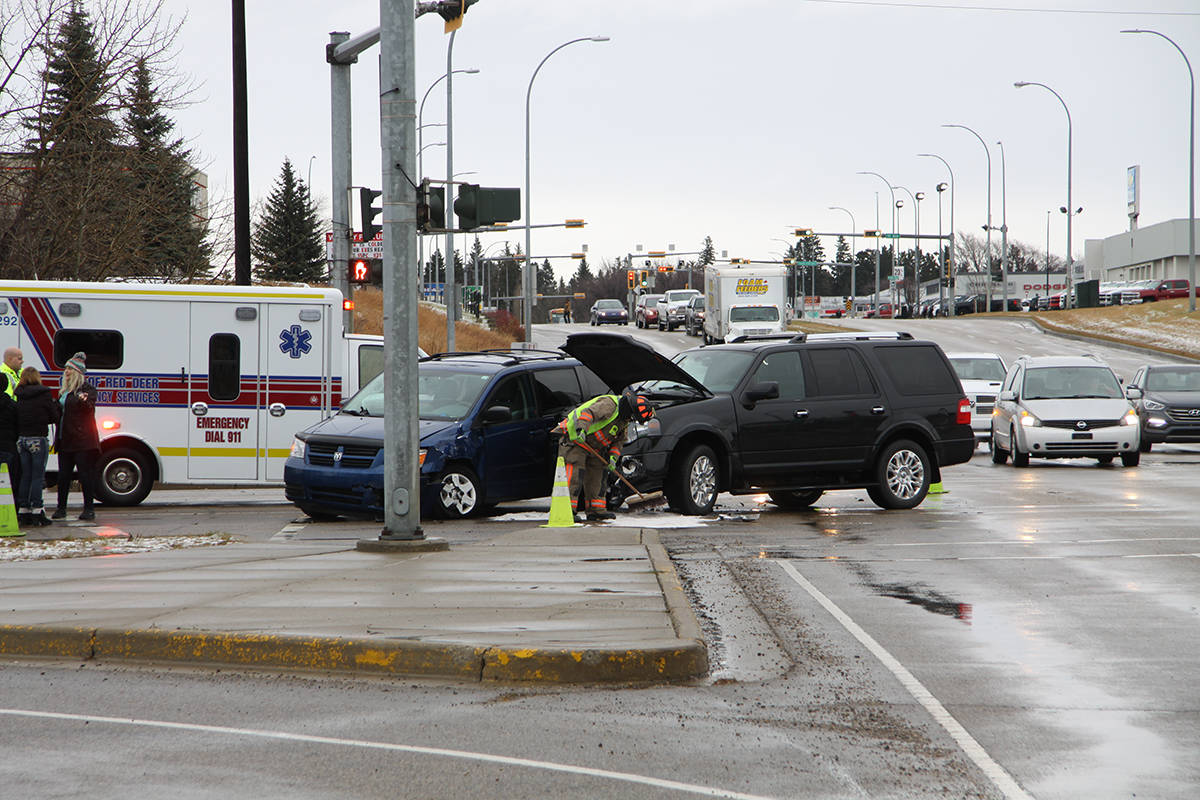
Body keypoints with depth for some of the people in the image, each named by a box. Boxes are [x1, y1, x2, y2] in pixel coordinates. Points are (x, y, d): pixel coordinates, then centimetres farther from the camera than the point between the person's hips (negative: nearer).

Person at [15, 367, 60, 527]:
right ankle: (36, 512, -4)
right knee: (38, 476, -2)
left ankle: (22, 512, 11)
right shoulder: (44, 394, -7)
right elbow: (55, 417, -2)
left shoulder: (20, 396, 5)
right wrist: (56, 405, 15)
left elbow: (17, 418, 7)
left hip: (22, 440, 5)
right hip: (38, 439, -5)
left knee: (25, 476, 11)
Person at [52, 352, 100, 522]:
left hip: (83, 440, -8)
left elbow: (89, 407, -24)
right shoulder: (63, 390, 19)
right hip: (65, 441, 8)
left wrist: (83, 400, -43)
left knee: (86, 474, -5)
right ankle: (61, 508, 14)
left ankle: (89, 508, -1)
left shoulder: (87, 389, -6)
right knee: (63, 475, 8)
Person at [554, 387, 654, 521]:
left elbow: (618, 441, 13)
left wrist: (613, 457, -3)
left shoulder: (624, 421, 9)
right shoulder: (609, 404, -22)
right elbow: (588, 413, -36)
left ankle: (596, 510, 18)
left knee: (596, 476, 10)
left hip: (593, 447, 10)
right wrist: (581, 429, -51)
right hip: (574, 439, -10)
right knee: (575, 475, -15)